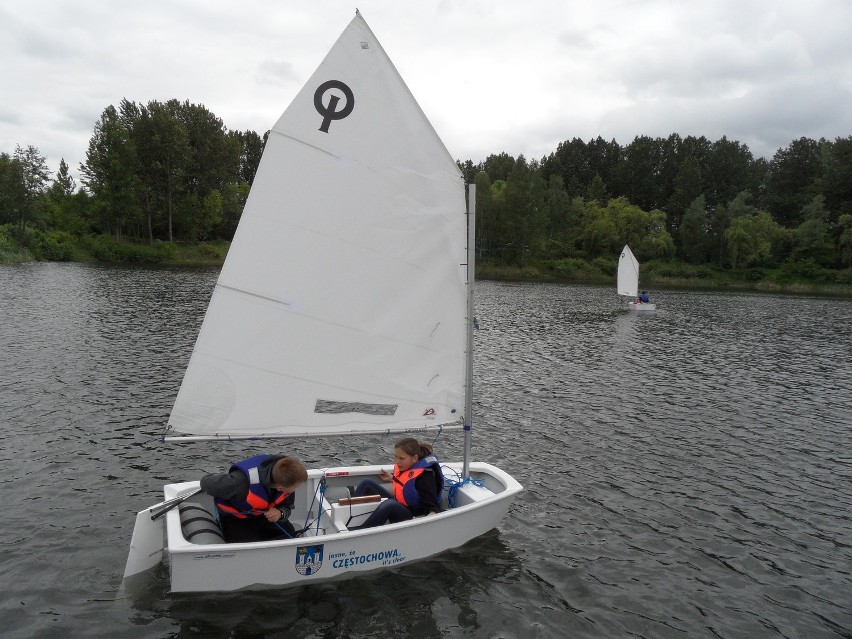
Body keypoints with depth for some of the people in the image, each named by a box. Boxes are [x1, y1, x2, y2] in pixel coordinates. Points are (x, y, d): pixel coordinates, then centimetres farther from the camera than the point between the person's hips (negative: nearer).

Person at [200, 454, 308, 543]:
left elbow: (287, 507, -7)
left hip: (263, 515, 5)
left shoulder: (287, 478, -24)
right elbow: (206, 483, -23)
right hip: (235, 518, -5)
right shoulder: (242, 482, -42)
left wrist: (280, 513, -31)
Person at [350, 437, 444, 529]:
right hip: (398, 505, 10)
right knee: (367, 484, 8)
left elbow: (432, 506, -30)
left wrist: (432, 515, -50)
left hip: (412, 517, -10)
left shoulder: (425, 476, -26)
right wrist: (391, 478, 17)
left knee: (389, 505, -40)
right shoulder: (403, 466, -2)